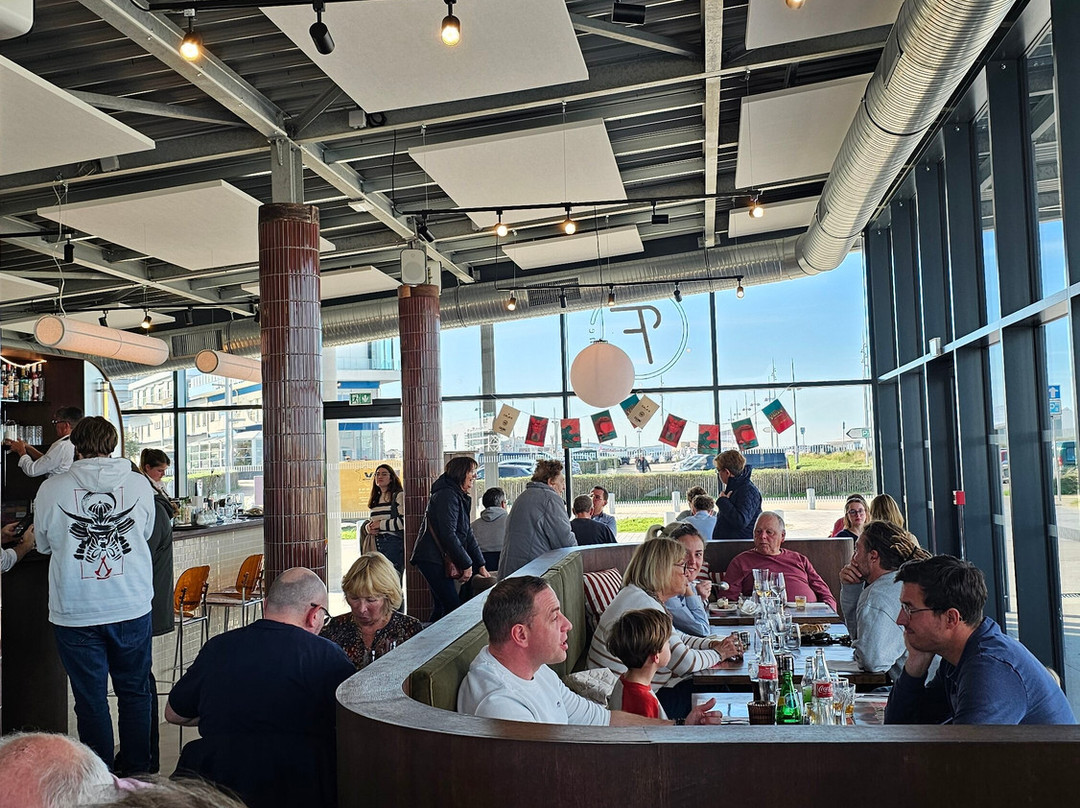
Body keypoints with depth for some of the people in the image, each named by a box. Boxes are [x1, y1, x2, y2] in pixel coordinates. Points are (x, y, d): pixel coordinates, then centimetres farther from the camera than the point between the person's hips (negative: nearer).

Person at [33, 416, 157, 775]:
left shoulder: (51, 489, -8)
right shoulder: (140, 484, -4)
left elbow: (43, 544, 9)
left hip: (76, 614, -1)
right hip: (133, 610, 2)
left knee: (90, 700, 9)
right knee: (135, 693, 16)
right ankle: (137, 774, 25)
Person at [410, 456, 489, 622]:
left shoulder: (461, 498, 19)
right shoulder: (447, 495, -13)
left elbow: (468, 534, 19)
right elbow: (448, 535, -20)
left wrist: (480, 565, 14)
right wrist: (466, 564, -16)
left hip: (440, 560, 10)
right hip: (432, 559, -10)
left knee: (441, 607, 10)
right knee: (453, 607, -15)